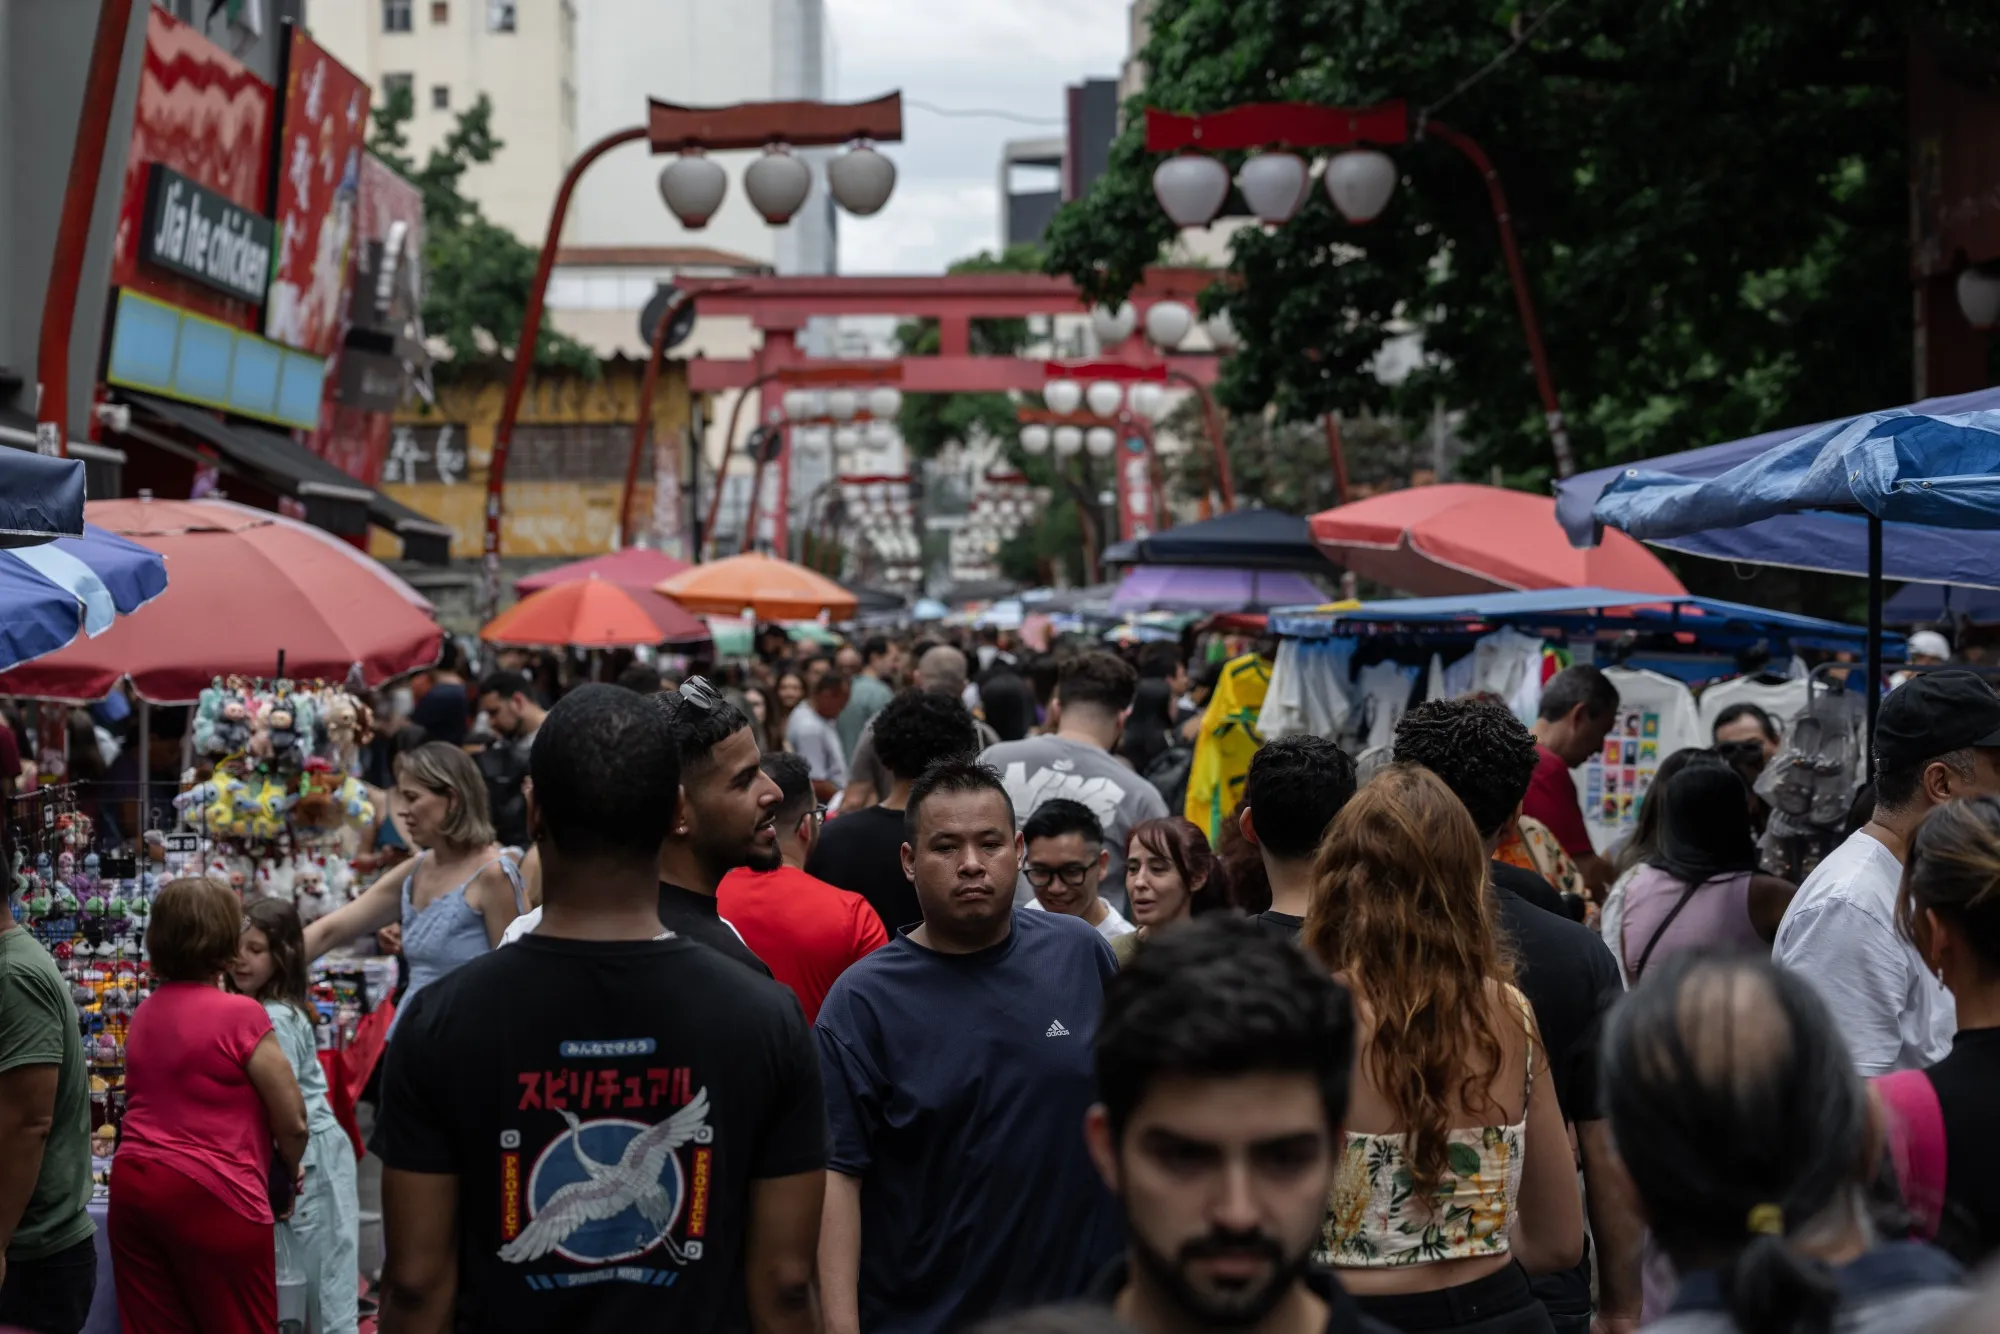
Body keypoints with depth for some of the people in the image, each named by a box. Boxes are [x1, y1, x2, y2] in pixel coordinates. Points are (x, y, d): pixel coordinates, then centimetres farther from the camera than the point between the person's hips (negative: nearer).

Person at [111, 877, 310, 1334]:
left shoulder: (144, 1013, 11)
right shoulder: (239, 1014, -10)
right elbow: (292, 1122, -7)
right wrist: (287, 1174, 13)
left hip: (132, 1186, 7)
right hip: (210, 1194, -7)